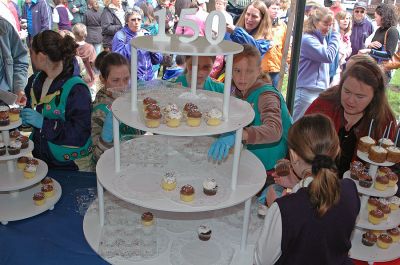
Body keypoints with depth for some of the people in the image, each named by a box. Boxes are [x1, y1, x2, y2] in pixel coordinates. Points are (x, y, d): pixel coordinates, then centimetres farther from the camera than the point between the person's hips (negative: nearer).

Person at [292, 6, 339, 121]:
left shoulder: (321, 38, 13)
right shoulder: (307, 39, -14)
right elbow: (328, 56, -16)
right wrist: (335, 34, -9)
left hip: (320, 90, 9)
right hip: (307, 91, -9)